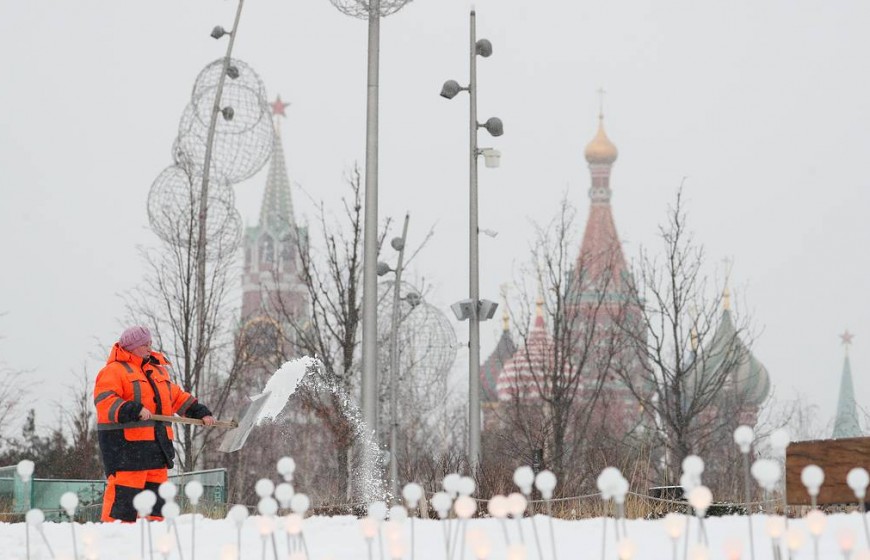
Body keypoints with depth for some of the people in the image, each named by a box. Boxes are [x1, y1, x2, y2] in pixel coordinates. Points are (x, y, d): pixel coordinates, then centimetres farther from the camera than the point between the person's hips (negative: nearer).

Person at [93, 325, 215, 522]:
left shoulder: (158, 370, 22)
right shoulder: (114, 370, -4)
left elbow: (177, 397, 31)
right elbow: (104, 400, -17)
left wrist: (200, 412, 21)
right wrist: (133, 411, -27)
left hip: (156, 442, 8)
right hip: (125, 442, -8)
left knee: (156, 491, 8)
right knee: (123, 493, -13)